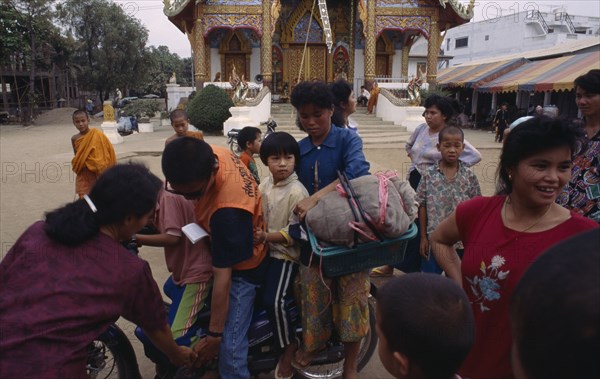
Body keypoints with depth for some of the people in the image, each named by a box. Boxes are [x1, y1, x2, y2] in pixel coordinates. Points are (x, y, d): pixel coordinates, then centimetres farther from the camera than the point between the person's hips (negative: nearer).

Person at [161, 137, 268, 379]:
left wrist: (214, 336, -24)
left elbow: (223, 276, -34)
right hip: (224, 247, 9)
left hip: (241, 265, -9)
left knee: (229, 349, -10)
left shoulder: (227, 211, -43)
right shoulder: (211, 154, -21)